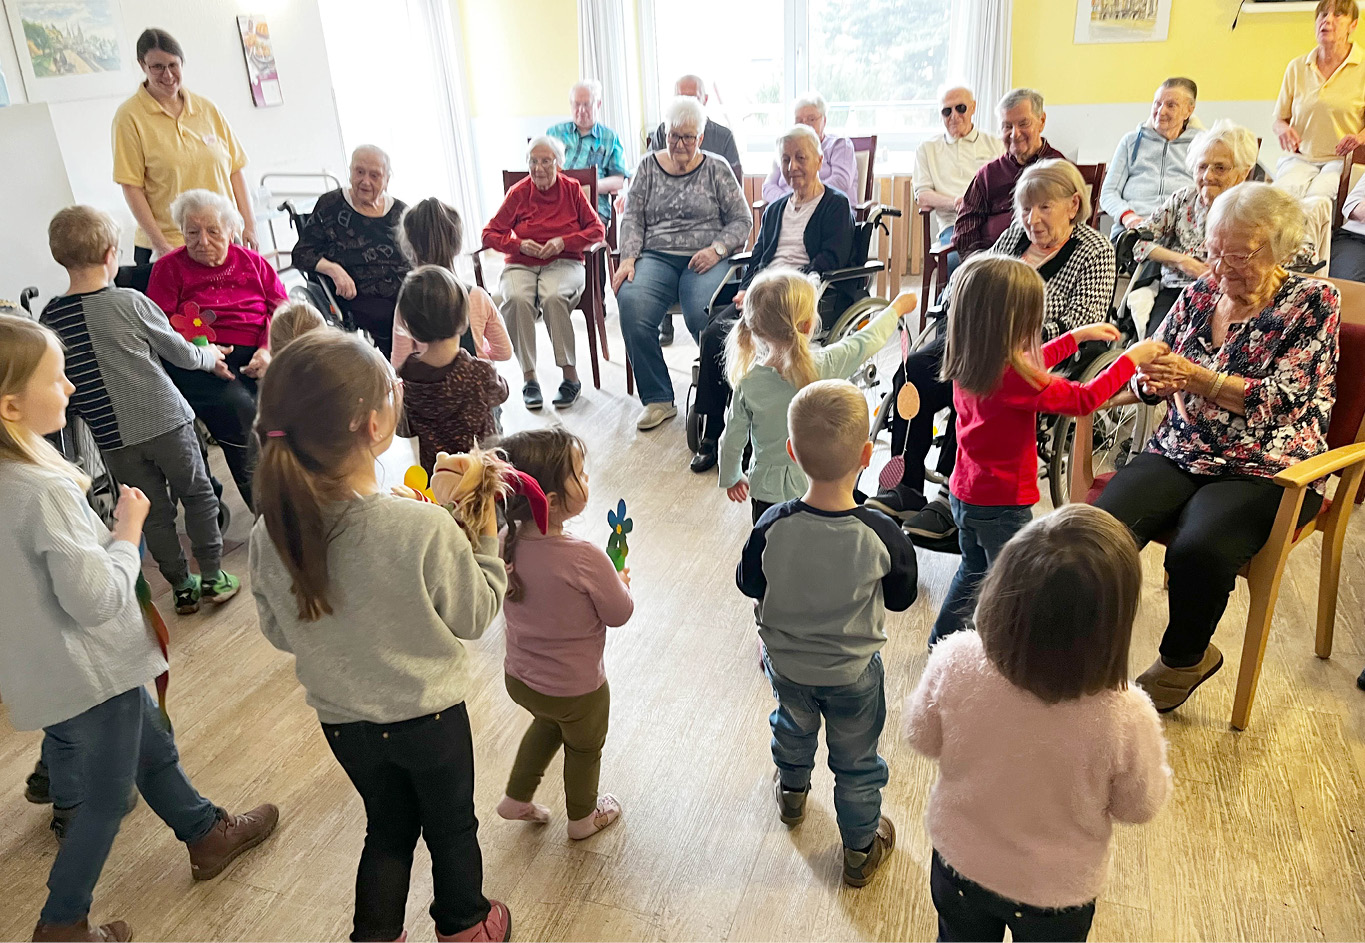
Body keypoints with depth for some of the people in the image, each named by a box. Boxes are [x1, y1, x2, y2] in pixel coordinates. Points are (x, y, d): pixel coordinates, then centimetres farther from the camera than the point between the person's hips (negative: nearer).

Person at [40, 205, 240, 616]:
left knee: (155, 512, 14)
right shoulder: (129, 302, -11)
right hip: (165, 422, -3)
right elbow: (181, 353, -1)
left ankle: (182, 588, 22)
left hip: (112, 438, 3)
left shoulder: (50, 317, -1)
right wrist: (210, 357, 19)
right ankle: (213, 578, 18)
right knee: (198, 494, 14)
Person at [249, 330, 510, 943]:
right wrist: (486, 535, -5)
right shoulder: (427, 529, -33)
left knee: (388, 826, 28)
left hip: (342, 722, 3)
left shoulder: (270, 535, -19)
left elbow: (280, 634, -2)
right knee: (451, 825, 25)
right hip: (428, 715, -3)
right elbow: (474, 617, -15)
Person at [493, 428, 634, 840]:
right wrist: (622, 582, 2)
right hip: (577, 690, -5)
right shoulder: (585, 558, -35)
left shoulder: (507, 542, -16)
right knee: (584, 748, 26)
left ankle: (517, 797, 51)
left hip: (519, 678, 5)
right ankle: (583, 817, 52)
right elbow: (619, 614, -18)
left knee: (548, 722, 37)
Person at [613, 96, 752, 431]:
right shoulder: (649, 165, 16)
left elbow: (743, 219, 8)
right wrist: (628, 258, -6)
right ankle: (658, 399, -18)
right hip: (656, 256, 2)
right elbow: (632, 218, 11)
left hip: (704, 259, -2)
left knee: (702, 314, -35)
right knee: (631, 304, -31)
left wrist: (717, 249, -10)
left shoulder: (716, 168, 10)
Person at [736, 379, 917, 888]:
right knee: (856, 761, 22)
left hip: (786, 663, 2)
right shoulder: (881, 534, -31)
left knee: (793, 727, 33)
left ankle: (792, 792, 62)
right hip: (854, 674, -2)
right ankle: (861, 850, 44)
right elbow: (901, 597, -12)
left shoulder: (772, 527, -28)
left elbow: (749, 584, -9)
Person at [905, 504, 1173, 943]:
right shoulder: (1124, 718, -36)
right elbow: (1139, 806, -14)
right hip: (1055, 890, 0)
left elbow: (922, 738, -12)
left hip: (958, 859, 1)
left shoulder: (955, 661, -33)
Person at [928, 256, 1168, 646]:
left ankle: (942, 642, 40)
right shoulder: (1013, 378, -29)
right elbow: (1083, 399, -18)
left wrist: (1078, 335, 20)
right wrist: (1130, 359, -7)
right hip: (1002, 504, -8)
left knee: (973, 571, 28)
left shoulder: (968, 361, -4)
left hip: (965, 493, 9)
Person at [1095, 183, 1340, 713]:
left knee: (1199, 550, -32)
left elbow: (1281, 397, -12)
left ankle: (1183, 660, -2)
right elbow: (1152, 381, 14)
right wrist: (1154, 379, -11)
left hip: (1265, 470, -4)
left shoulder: (1312, 302, -1)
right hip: (1180, 453, 4)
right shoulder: (1199, 295, 12)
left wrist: (1197, 378, -21)